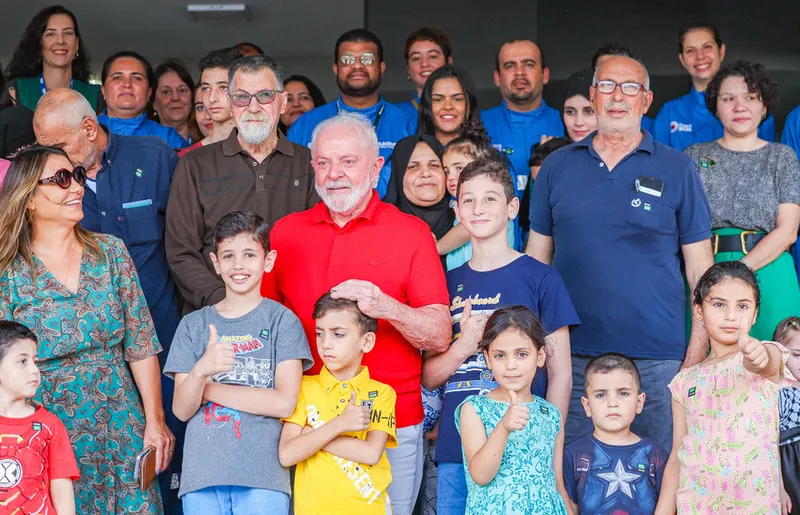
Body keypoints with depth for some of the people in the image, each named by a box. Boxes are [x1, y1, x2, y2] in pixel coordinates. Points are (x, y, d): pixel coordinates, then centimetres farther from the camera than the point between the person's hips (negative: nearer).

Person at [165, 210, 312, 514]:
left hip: (263, 477, -2)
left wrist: (208, 388, -5)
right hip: (201, 476, 2)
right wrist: (200, 371, -20)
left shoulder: (282, 320, 1)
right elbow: (182, 410, 1)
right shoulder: (194, 324, 8)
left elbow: (284, 402, -9)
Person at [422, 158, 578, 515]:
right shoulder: (449, 282, 10)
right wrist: (463, 347, -9)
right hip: (455, 450, 3)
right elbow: (429, 377, 11)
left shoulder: (540, 278, -1)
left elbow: (560, 375, 0)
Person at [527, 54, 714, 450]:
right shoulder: (556, 167, 9)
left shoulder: (677, 169, 4)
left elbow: (700, 266, 4)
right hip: (572, 354, 2)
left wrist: (698, 351, -3)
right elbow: (536, 257, 13)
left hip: (656, 358, -1)